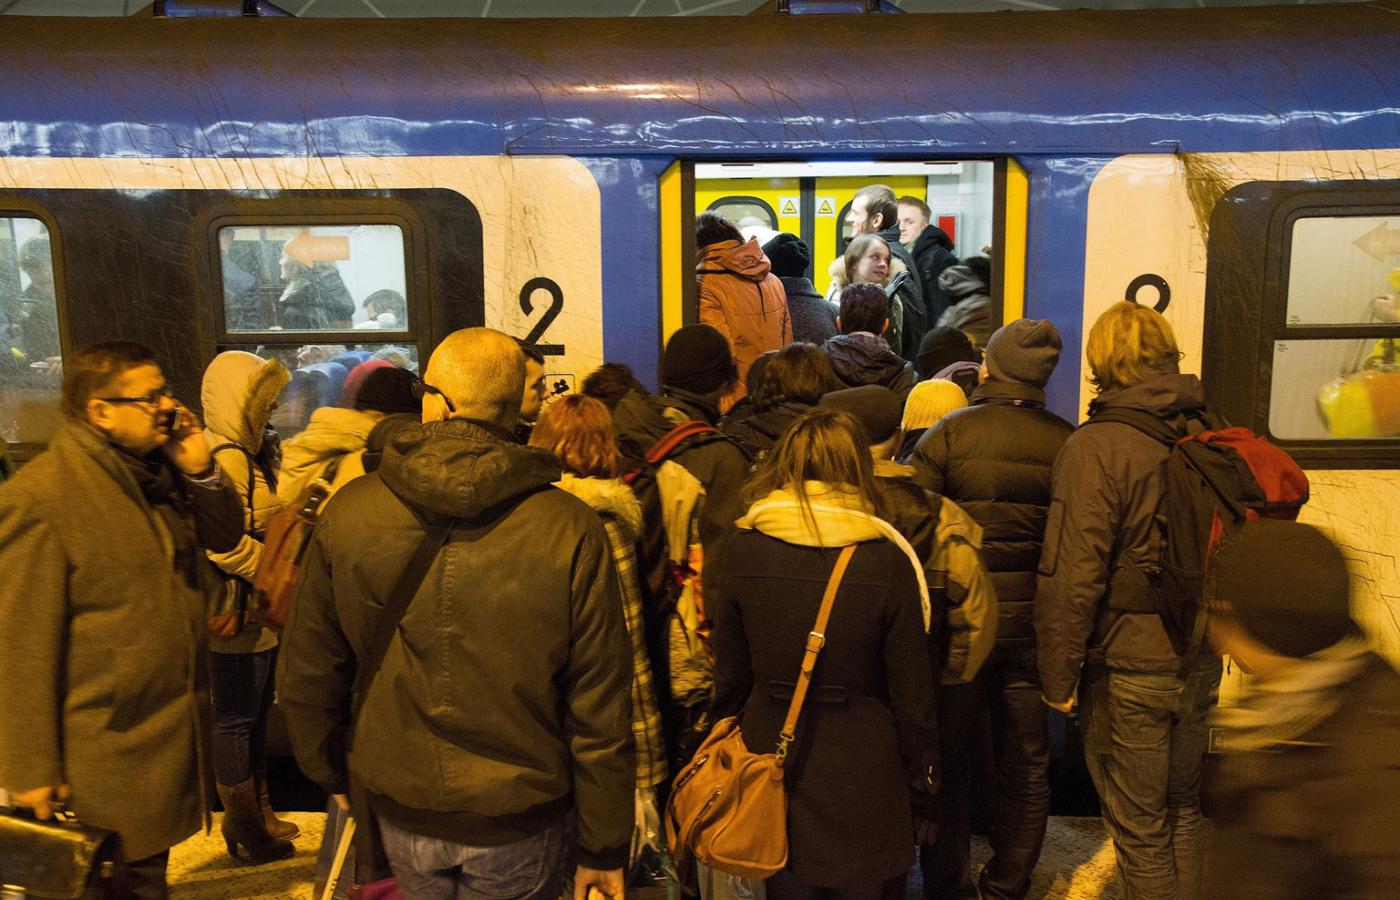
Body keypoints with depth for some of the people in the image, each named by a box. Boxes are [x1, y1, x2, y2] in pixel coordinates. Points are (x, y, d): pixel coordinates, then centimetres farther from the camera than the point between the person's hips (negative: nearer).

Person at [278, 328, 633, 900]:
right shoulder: (571, 531, -18)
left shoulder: (347, 513, -12)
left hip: (398, 808, 2)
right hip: (518, 815, -2)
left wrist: (330, 774, 17)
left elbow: (306, 675, -1)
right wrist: (603, 848, -1)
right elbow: (599, 711, -14)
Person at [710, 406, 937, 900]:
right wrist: (920, 769, 7)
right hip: (863, 766, -2)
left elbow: (729, 673, 0)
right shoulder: (885, 558, -15)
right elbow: (910, 683, -8)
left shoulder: (745, 548, -8)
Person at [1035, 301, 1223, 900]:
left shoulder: (1096, 447, -17)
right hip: (1202, 665, 7)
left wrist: (1059, 676, -11)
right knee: (1183, 809, 22)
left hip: (1130, 671, -6)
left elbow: (1072, 576, -21)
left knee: (1139, 827, 8)